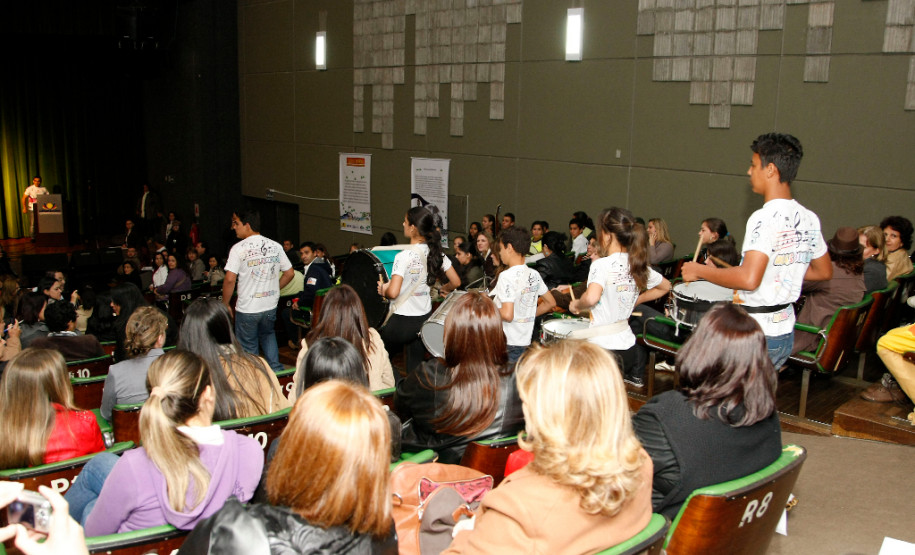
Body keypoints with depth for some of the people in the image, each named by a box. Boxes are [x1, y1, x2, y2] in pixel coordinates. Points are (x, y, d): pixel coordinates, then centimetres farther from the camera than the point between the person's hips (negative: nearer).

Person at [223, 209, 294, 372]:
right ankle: (276, 370, 25)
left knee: (248, 347, 11)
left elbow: (230, 280, -17)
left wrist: (225, 304, -5)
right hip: (270, 306, 5)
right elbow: (289, 273, 6)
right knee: (267, 334, 28)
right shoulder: (275, 246, 1)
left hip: (247, 308, -5)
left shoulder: (238, 248, -13)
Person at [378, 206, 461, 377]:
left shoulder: (404, 256, -20)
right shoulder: (436, 252, -2)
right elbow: (456, 282, 5)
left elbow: (393, 292, -28)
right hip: (426, 317, 6)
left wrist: (382, 290, -6)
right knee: (416, 366, 17)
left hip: (403, 321, -6)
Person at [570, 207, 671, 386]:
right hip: (627, 347, 7)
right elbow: (665, 286, 22)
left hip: (602, 347, -7)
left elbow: (591, 298, -33)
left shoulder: (602, 265, -16)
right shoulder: (638, 265, 5)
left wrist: (577, 305, -13)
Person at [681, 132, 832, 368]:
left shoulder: (765, 218, -20)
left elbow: (749, 279, -31)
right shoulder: (808, 220, 6)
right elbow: (824, 272, 19)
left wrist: (700, 271, -19)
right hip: (785, 334, 9)